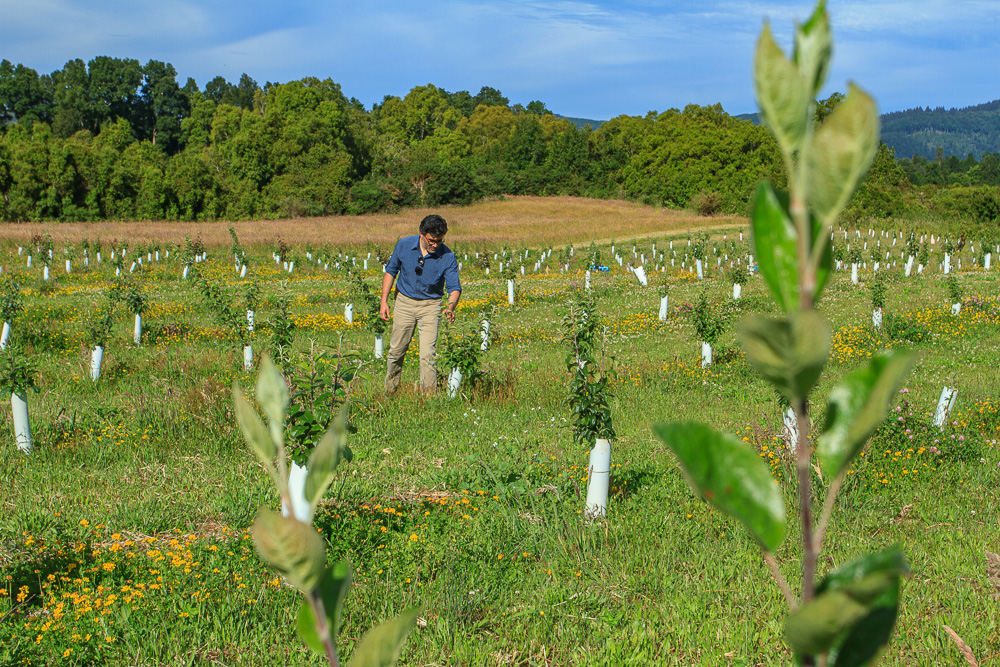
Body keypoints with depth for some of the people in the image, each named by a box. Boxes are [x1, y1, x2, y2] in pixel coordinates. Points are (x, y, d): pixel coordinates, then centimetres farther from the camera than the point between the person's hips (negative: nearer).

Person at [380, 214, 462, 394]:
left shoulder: (448, 257, -15)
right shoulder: (404, 245, -9)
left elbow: (454, 287, -13)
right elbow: (391, 271, 5)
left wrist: (451, 307, -34)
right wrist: (384, 300, 1)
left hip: (430, 306, -2)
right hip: (405, 302, 2)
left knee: (427, 354, -12)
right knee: (396, 350, 9)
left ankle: (429, 395, -4)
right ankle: (389, 392, 28)